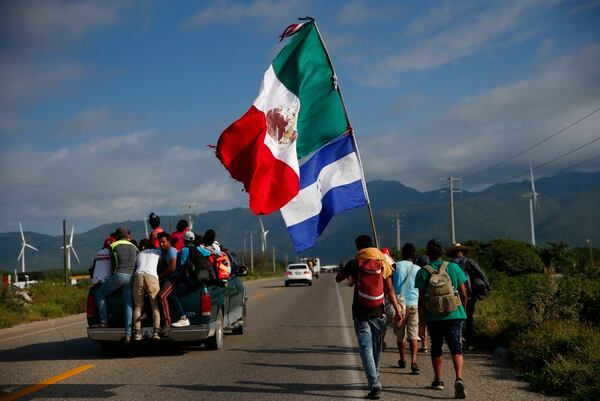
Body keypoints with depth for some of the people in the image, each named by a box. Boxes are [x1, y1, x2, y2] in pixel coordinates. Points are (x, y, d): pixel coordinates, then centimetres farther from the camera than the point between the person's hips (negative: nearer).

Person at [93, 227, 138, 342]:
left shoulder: (113, 246, 4)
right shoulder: (134, 247, 18)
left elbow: (113, 263, 9)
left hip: (118, 275, -5)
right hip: (131, 277, 5)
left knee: (100, 294, 14)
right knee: (128, 305, 2)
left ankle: (104, 321, 9)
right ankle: (128, 334, -3)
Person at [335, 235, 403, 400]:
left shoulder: (354, 264, -3)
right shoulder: (383, 263, 3)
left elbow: (338, 278, 12)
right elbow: (390, 290, -1)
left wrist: (347, 271, 30)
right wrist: (397, 310, 1)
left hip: (360, 313, -3)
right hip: (378, 312, 3)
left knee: (366, 349, -5)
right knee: (377, 347, 18)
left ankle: (374, 385, -17)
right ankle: (375, 379, 31)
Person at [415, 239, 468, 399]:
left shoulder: (423, 272, -3)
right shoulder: (453, 267, 1)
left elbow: (421, 299, -4)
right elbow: (463, 294, 2)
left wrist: (421, 320, 3)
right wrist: (463, 311, 18)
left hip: (433, 318, 0)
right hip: (454, 315, 0)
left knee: (436, 347, 17)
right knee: (456, 347, -2)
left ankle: (438, 380, 26)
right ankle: (459, 379, -22)